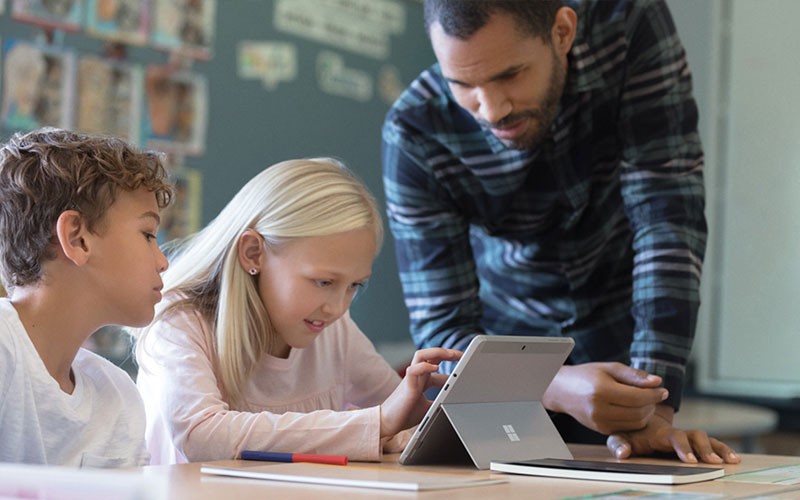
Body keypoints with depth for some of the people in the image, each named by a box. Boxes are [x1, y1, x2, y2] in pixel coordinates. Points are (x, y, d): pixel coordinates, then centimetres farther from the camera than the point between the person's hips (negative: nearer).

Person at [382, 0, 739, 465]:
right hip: (507, 335, 0)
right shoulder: (414, 135, -26)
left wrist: (655, 411, -37)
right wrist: (558, 388, -46)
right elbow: (442, 328, -26)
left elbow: (669, 216, -30)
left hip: (624, 327, 0)